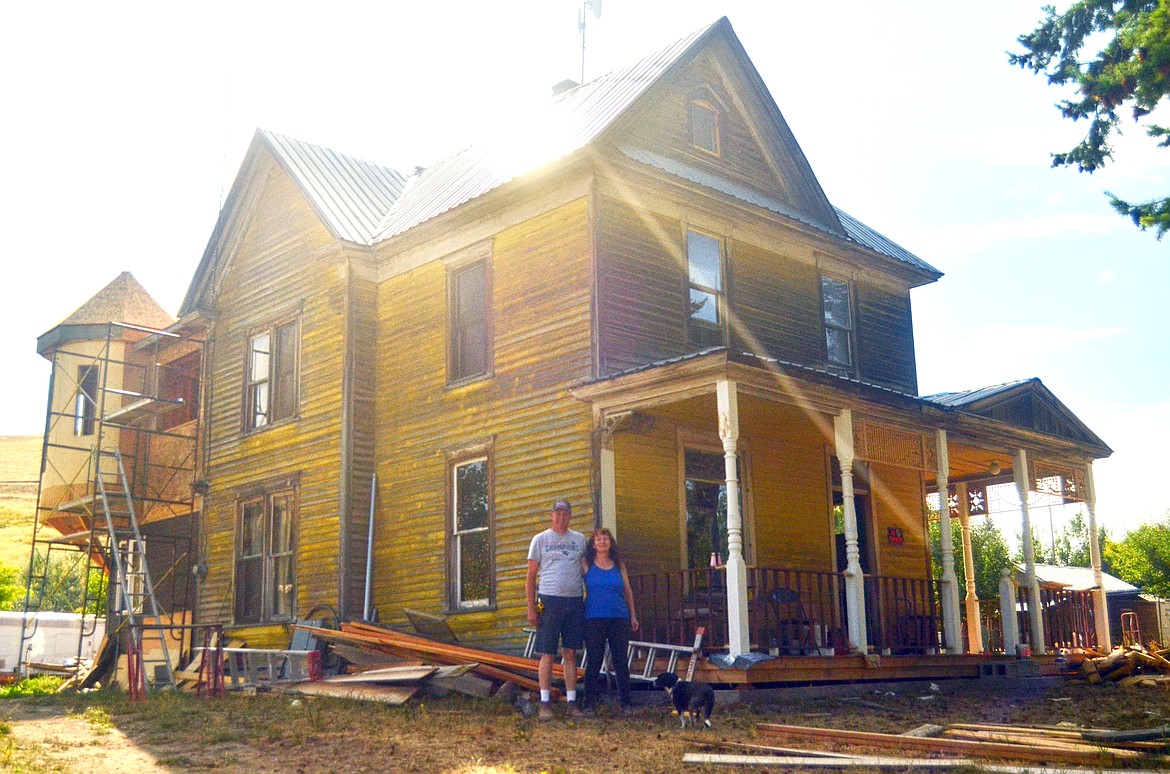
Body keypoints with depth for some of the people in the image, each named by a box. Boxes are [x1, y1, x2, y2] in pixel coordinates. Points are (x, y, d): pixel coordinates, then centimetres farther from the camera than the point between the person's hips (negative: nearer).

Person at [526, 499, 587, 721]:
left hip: (575, 602, 3)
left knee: (570, 654, 6)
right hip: (550, 600, -3)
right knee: (547, 655, -2)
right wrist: (531, 607, -4)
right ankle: (545, 703, 2)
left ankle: (572, 702, 11)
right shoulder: (540, 539, 5)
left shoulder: (579, 539, 13)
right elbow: (531, 576, 3)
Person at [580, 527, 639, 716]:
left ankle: (625, 703, 9)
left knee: (621, 661, 3)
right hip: (594, 620, -2)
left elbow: (628, 592, 17)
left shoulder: (619, 565, 10)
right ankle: (589, 703, 10)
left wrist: (633, 615, 16)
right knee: (594, 662, 2)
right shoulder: (586, 565, 2)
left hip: (619, 618, 2)